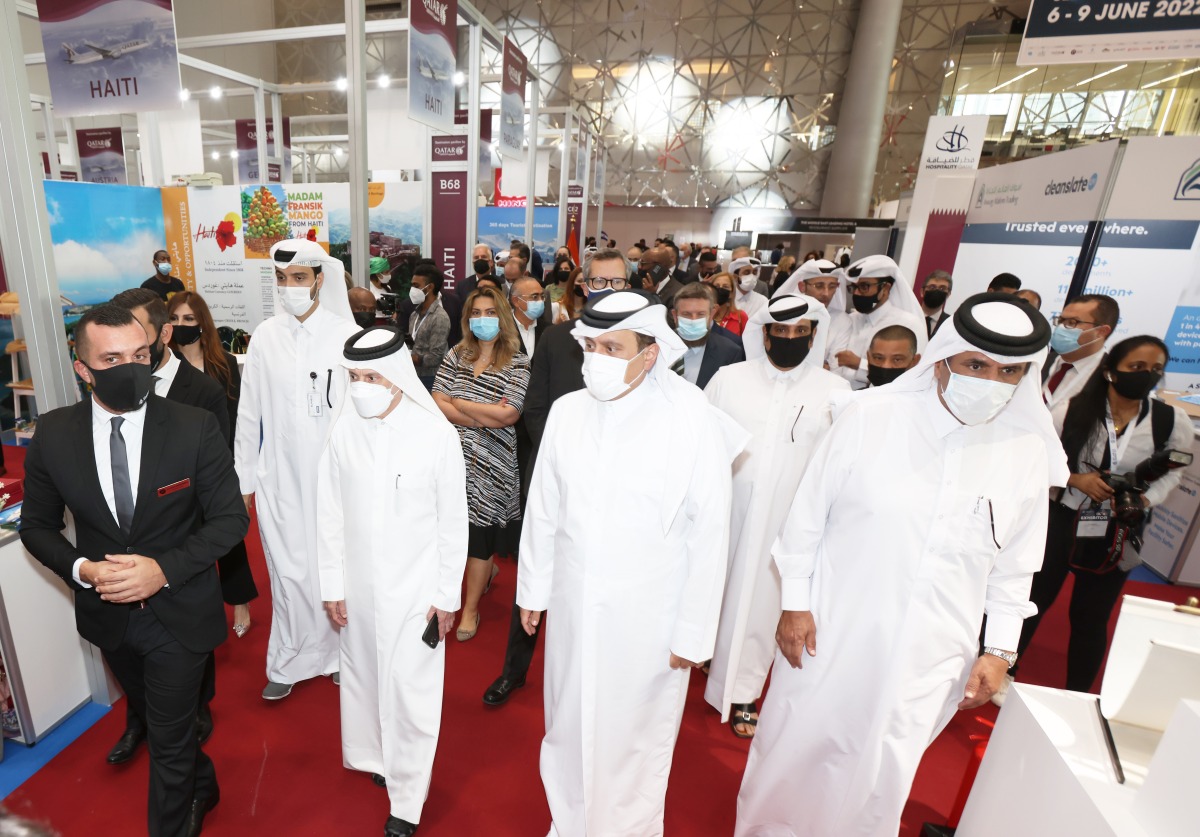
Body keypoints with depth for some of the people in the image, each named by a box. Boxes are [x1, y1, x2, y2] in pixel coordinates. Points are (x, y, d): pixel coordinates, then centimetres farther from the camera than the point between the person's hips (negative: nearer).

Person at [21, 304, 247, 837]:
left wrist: (164, 569, -25)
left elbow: (230, 517, -14)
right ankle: (201, 785, 56)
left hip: (178, 613, -4)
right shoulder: (53, 435, -9)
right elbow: (37, 525, 2)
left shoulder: (194, 428, -19)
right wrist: (81, 569, -16)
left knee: (169, 740, 10)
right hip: (108, 613, 4)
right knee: (152, 716, 28)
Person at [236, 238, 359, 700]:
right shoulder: (265, 337, -1)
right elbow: (248, 414, 5)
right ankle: (288, 664, 33)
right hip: (279, 478, 2)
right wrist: (243, 479, 9)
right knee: (288, 573, 12)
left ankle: (338, 653, 34)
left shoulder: (347, 335, -10)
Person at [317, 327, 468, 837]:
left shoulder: (436, 433, -17)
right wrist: (332, 585, 4)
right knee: (363, 679, 19)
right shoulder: (343, 431, -9)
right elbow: (330, 515, 1)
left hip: (416, 588, -3)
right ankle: (379, 756, 47)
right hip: (359, 586, 3)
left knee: (411, 691, 5)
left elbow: (453, 522, -9)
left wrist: (447, 595, -5)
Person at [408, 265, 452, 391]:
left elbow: (435, 358, -20)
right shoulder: (415, 314, 11)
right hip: (413, 376, 7)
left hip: (430, 380, -7)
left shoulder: (440, 318, -15)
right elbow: (413, 344, 15)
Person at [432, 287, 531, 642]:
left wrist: (459, 403, -8)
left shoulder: (518, 363, -8)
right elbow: (438, 403, -2)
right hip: (456, 457, 4)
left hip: (493, 465, -4)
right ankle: (488, 568, 46)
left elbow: (507, 415, -18)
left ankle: (471, 608, 24)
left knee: (480, 530, 5)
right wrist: (483, 416, -14)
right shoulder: (456, 355, 7)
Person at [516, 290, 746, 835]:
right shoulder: (567, 411, -5)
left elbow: (709, 535, -10)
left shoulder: (692, 422, -16)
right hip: (573, 605, 4)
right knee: (569, 724, 21)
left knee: (633, 736, 15)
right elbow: (542, 510, 5)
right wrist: (533, 589, 11)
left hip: (648, 615, -3)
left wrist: (693, 633, -6)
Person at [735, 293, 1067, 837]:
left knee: (881, 774, 19)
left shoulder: (1030, 451, -3)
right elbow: (808, 513, -7)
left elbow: (1014, 564, 8)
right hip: (829, 630, -1)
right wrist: (795, 602, -6)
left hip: (929, 654, 2)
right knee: (795, 748, 17)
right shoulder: (869, 415, -13)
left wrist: (999, 651, 7)